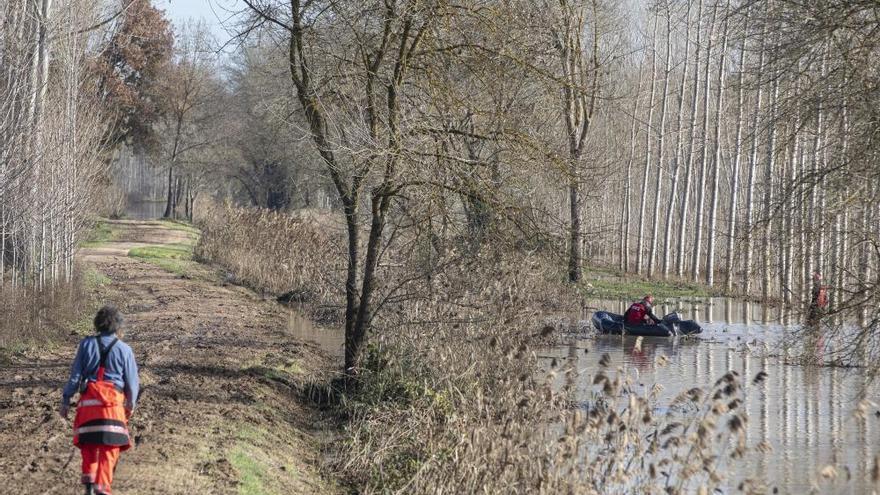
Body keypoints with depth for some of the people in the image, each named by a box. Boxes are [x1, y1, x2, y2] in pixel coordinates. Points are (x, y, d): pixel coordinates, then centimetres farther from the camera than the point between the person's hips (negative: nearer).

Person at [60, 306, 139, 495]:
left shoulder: (87, 344, 3)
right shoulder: (124, 349, 1)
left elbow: (75, 375, 2)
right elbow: (132, 382, 7)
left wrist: (65, 401, 9)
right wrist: (131, 405, 24)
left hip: (88, 400, 2)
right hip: (113, 401, -2)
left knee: (88, 442, 18)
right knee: (110, 446, 2)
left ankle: (89, 478, 5)